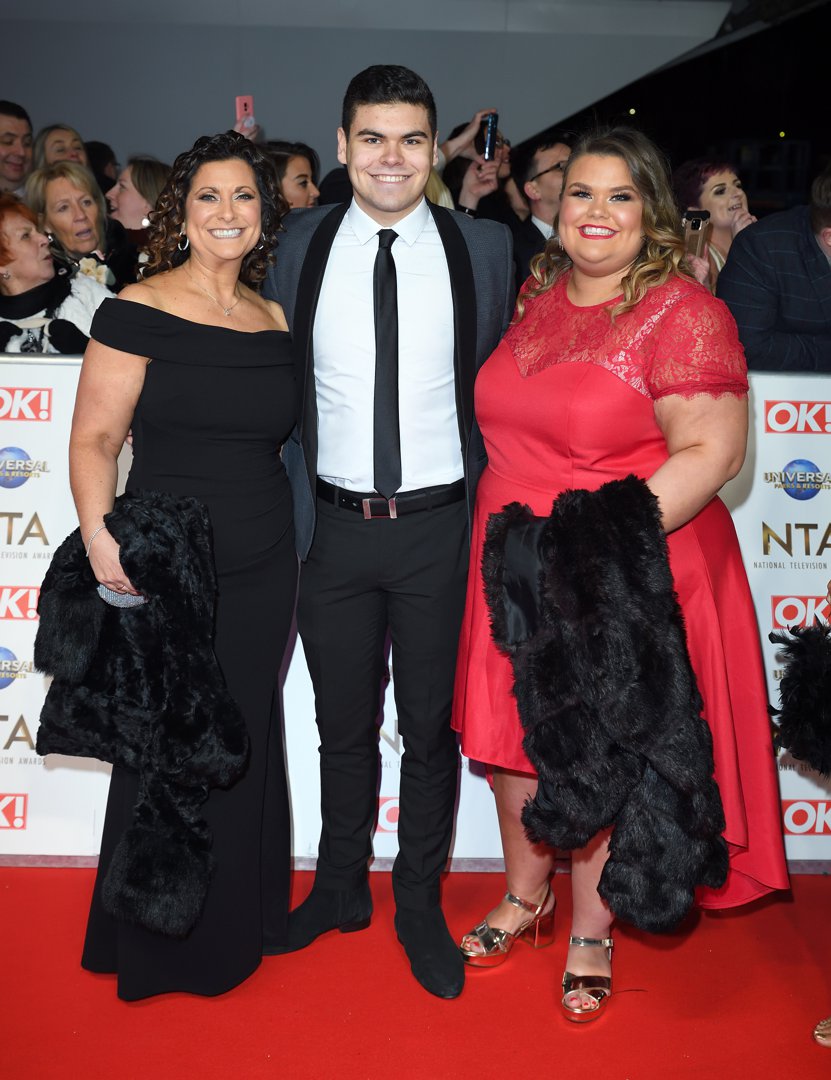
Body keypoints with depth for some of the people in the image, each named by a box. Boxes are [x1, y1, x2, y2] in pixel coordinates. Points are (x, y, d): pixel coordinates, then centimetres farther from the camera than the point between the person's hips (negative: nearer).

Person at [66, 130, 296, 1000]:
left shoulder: (277, 322, 9)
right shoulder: (138, 310, -5)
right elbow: (94, 439, -8)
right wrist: (101, 537, -21)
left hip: (262, 569, 4)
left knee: (246, 746, 13)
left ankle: (237, 924, 34)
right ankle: (156, 942, 28)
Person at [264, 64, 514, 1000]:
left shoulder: (484, 247, -1)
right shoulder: (302, 242, 2)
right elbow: (276, 380, 7)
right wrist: (286, 506, 3)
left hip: (441, 527, -1)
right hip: (336, 527, 1)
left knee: (431, 730, 11)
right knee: (343, 726, 16)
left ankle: (420, 906, 30)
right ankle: (341, 888, 37)